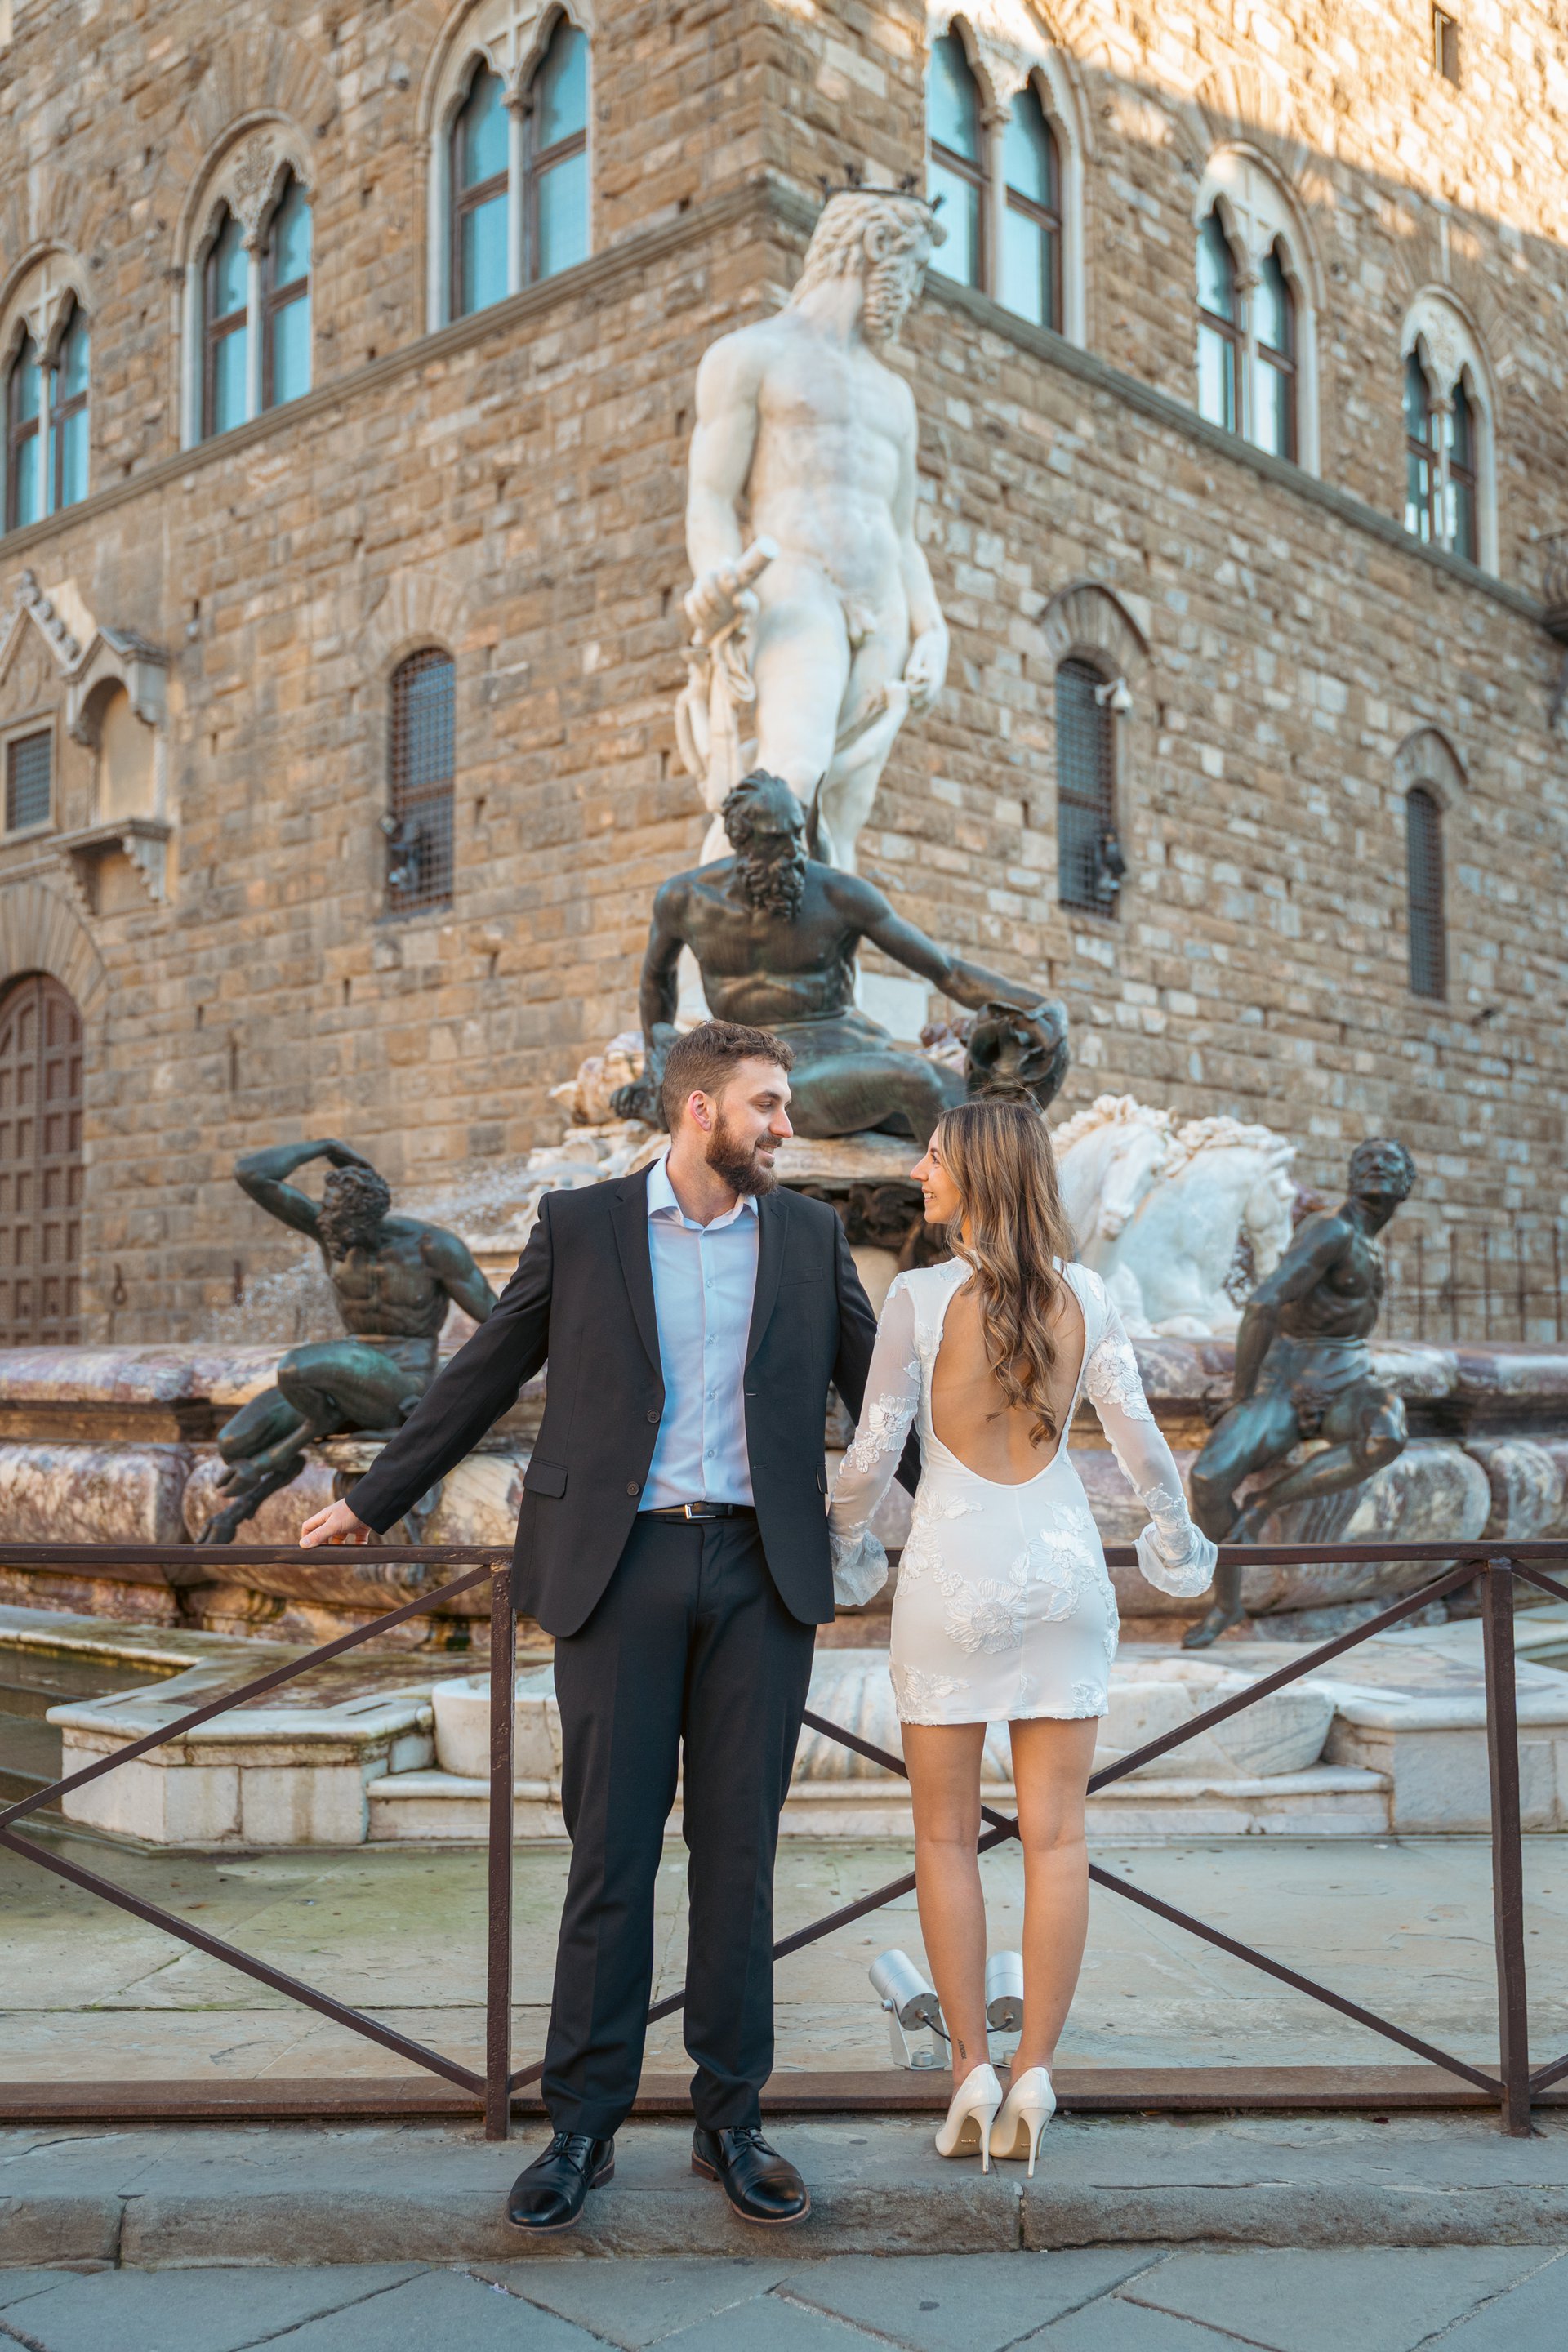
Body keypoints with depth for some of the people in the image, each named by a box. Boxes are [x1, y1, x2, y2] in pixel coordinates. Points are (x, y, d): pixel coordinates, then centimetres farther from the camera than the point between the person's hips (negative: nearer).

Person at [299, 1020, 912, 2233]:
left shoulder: (809, 1236, 9)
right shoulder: (581, 1226, 4)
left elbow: (876, 1385, 14)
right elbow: (485, 1373, 10)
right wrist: (374, 1498, 14)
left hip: (759, 1568, 2)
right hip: (620, 1565, -1)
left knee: (739, 1848, 6)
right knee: (611, 1848, 3)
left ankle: (732, 2121, 19)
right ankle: (584, 2125, 16)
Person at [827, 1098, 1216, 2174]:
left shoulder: (920, 1297, -12)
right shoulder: (1084, 1294, -3)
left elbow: (873, 1452, -8)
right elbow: (1141, 1441, -2)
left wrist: (846, 1542, 11)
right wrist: (1177, 1541, 16)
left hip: (953, 1572, -3)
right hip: (1063, 1568, 3)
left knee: (946, 1836, 10)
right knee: (1056, 1834, 7)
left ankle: (973, 2072, 11)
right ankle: (1034, 2078, 9)